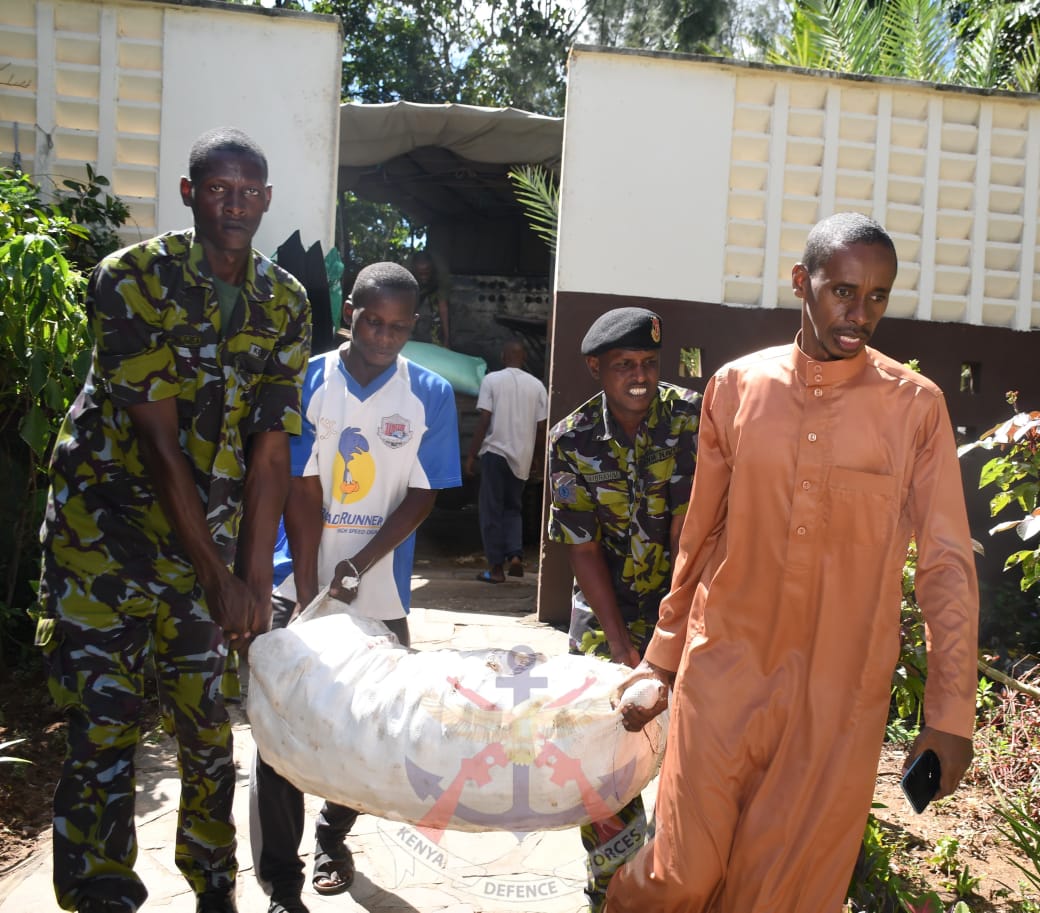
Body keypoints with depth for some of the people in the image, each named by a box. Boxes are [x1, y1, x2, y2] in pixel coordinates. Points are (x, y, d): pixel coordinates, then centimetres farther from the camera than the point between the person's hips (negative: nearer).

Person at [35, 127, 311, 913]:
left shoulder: (286, 302, 0)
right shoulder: (132, 279, -13)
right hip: (108, 519, -3)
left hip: (211, 528, 4)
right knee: (105, 724, -4)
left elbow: (271, 447, -4)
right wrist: (219, 579, -20)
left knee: (209, 722, 9)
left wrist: (254, 577, -10)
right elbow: (156, 437, -18)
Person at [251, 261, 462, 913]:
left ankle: (334, 837, 38)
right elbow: (302, 492, -8)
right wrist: (308, 594, -14)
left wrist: (359, 564, -15)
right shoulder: (308, 382, -4)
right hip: (300, 582, -1)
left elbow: (422, 496, -3)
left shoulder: (431, 395, -1)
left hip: (380, 592, 1)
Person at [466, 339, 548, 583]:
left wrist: (472, 455, -3)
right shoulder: (537, 385, 4)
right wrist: (536, 458, 17)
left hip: (495, 452, -3)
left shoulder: (492, 380, -4)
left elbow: (483, 421, -9)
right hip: (521, 456, 3)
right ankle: (515, 555, 1)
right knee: (513, 508, 18)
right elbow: (541, 427, 4)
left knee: (491, 510, 6)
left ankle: (496, 567, 6)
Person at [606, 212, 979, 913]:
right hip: (724, 671, 1)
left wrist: (952, 714, -4)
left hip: (840, 694, 0)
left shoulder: (916, 406, -3)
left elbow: (947, 563, 0)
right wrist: (663, 660, 11)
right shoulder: (736, 386, 1)